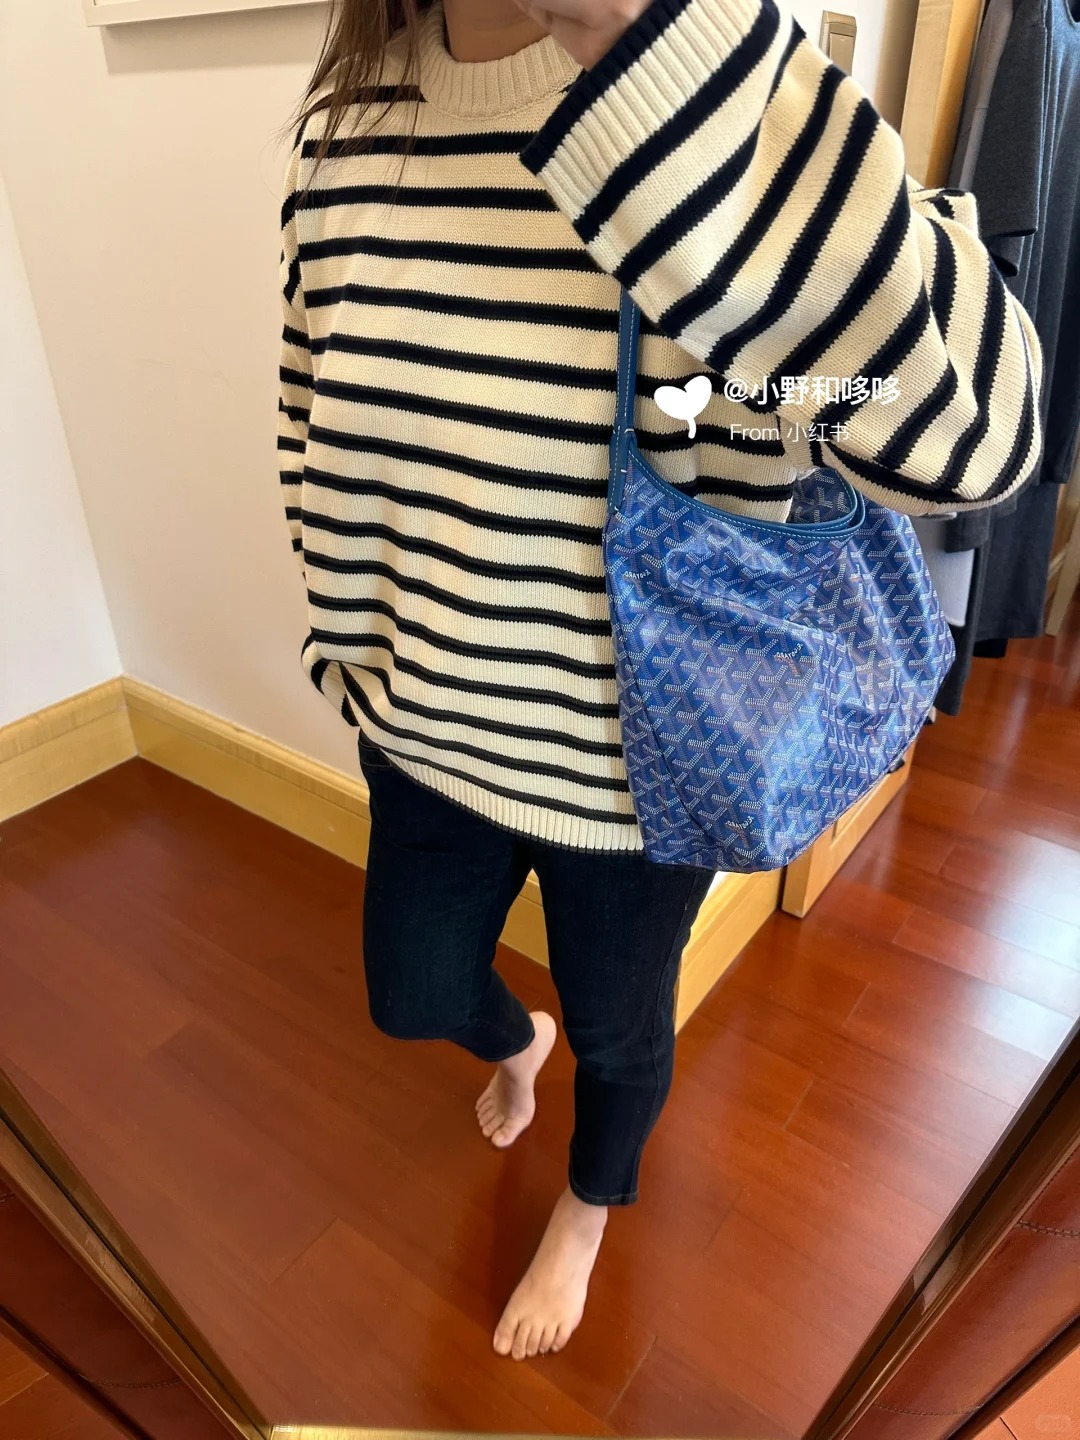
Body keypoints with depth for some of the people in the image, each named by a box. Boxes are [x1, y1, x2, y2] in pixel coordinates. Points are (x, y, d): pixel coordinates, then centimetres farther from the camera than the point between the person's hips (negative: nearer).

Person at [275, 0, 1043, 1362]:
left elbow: (966, 426, -36)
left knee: (616, 1032, 23)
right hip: (431, 731, 5)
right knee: (411, 995, 25)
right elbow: (318, 431, 7)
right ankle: (515, 1043, 66)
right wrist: (351, 654, 14)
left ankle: (586, 1212, 62)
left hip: (636, 759, -4)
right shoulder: (344, 119, -4)